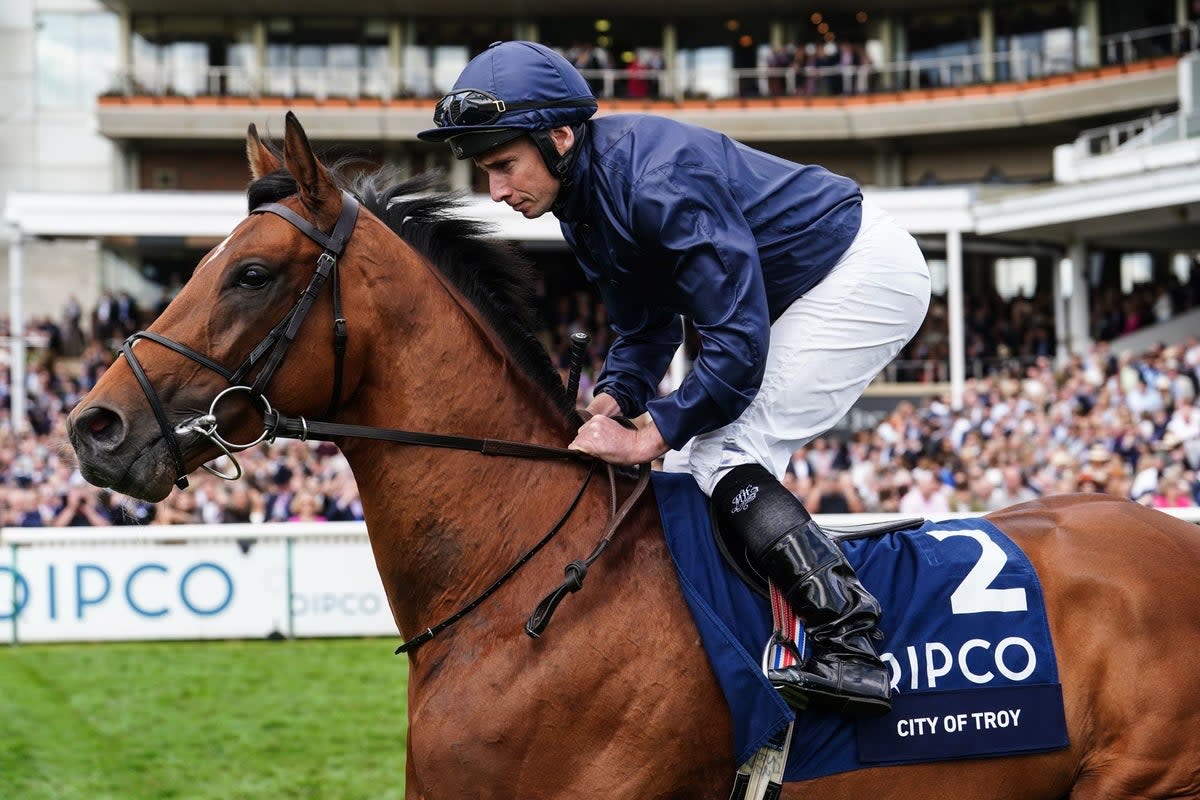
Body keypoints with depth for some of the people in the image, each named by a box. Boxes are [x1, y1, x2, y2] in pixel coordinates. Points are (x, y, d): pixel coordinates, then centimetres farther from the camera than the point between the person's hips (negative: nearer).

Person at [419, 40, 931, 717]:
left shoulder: (657, 179, -31)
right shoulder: (583, 200, 0)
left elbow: (737, 342, -32)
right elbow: (646, 329, 10)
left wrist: (650, 436, -27)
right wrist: (611, 400, -9)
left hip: (867, 273, -10)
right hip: (794, 298, 10)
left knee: (725, 460, -20)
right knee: (688, 470, 7)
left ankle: (852, 648, -26)